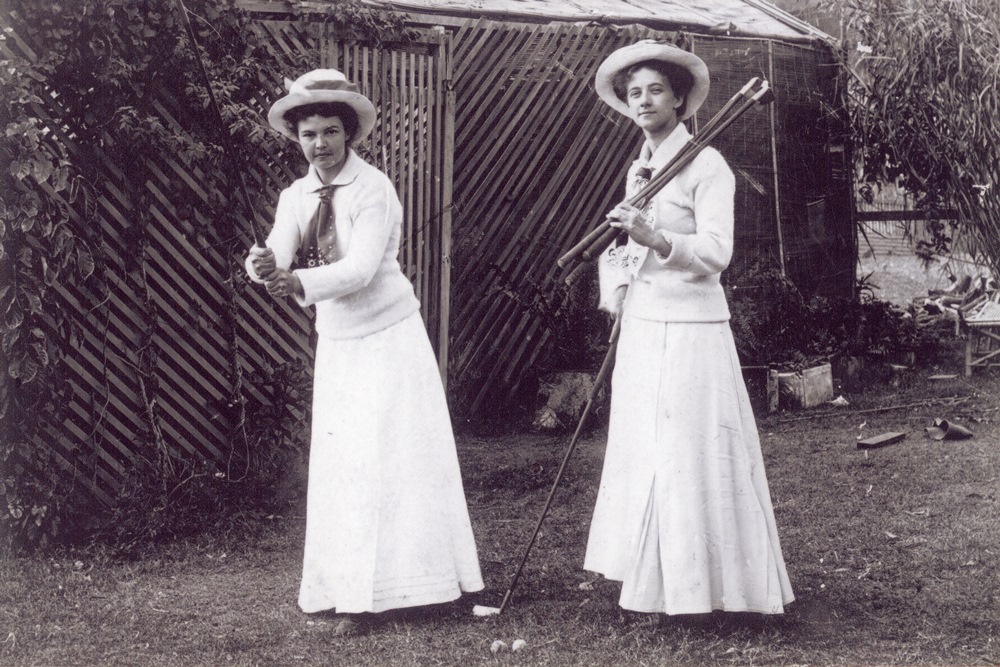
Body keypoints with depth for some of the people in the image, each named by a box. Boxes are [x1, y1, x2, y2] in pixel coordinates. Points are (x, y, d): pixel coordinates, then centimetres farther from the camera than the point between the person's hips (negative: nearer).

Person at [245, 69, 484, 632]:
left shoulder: (373, 189, -13)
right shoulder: (296, 198, 4)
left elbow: (360, 269, -24)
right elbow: (278, 254, -12)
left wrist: (299, 281, -39)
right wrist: (264, 265, -35)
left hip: (387, 337, -6)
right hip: (335, 342, 6)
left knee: (389, 460, -3)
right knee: (340, 464, 7)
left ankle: (381, 586, 5)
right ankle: (347, 588, 14)